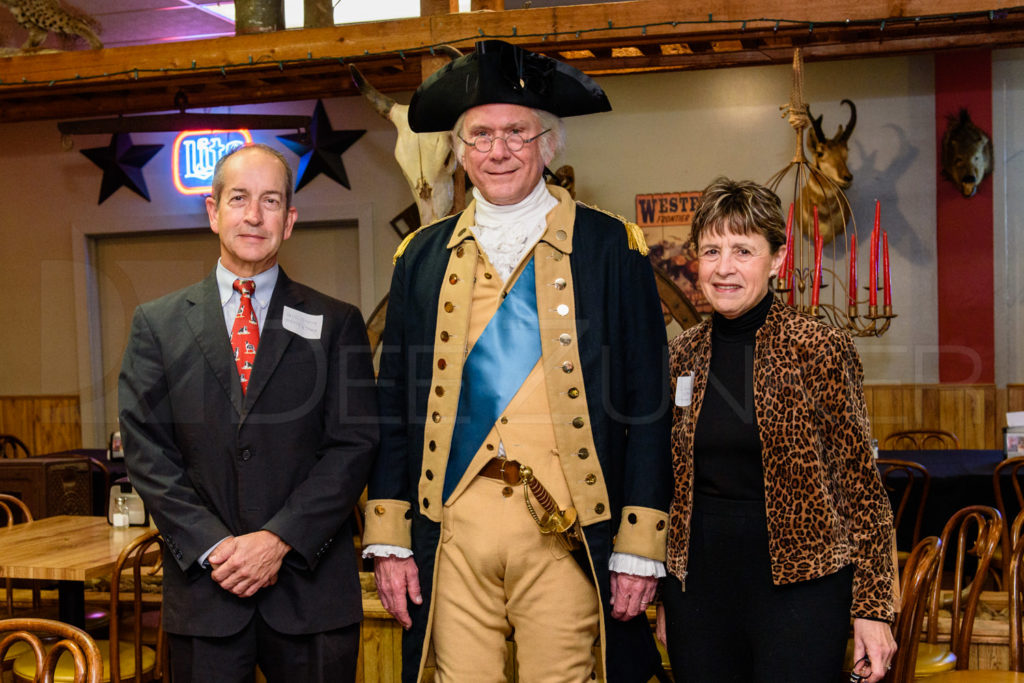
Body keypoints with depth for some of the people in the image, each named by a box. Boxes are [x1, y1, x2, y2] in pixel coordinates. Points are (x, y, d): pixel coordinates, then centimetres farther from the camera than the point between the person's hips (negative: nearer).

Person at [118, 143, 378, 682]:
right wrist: (213, 547, -10)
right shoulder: (157, 324, 7)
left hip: (311, 587, 0)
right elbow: (146, 450, 1)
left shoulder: (336, 323, 4)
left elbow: (354, 444, -2)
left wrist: (280, 539, -12)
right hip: (202, 590, 1)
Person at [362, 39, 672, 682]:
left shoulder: (610, 247, 1)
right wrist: (388, 539, 6)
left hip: (564, 531, -2)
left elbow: (647, 405, -1)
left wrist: (641, 547, -6)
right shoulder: (422, 258, 10)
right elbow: (395, 404, 11)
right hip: (450, 529, 2)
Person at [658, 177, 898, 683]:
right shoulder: (684, 354, 5)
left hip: (798, 581, -4)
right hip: (697, 580, 4)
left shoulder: (820, 348, -8)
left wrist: (873, 606, -8)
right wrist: (662, 595, 13)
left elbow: (860, 483, -6)